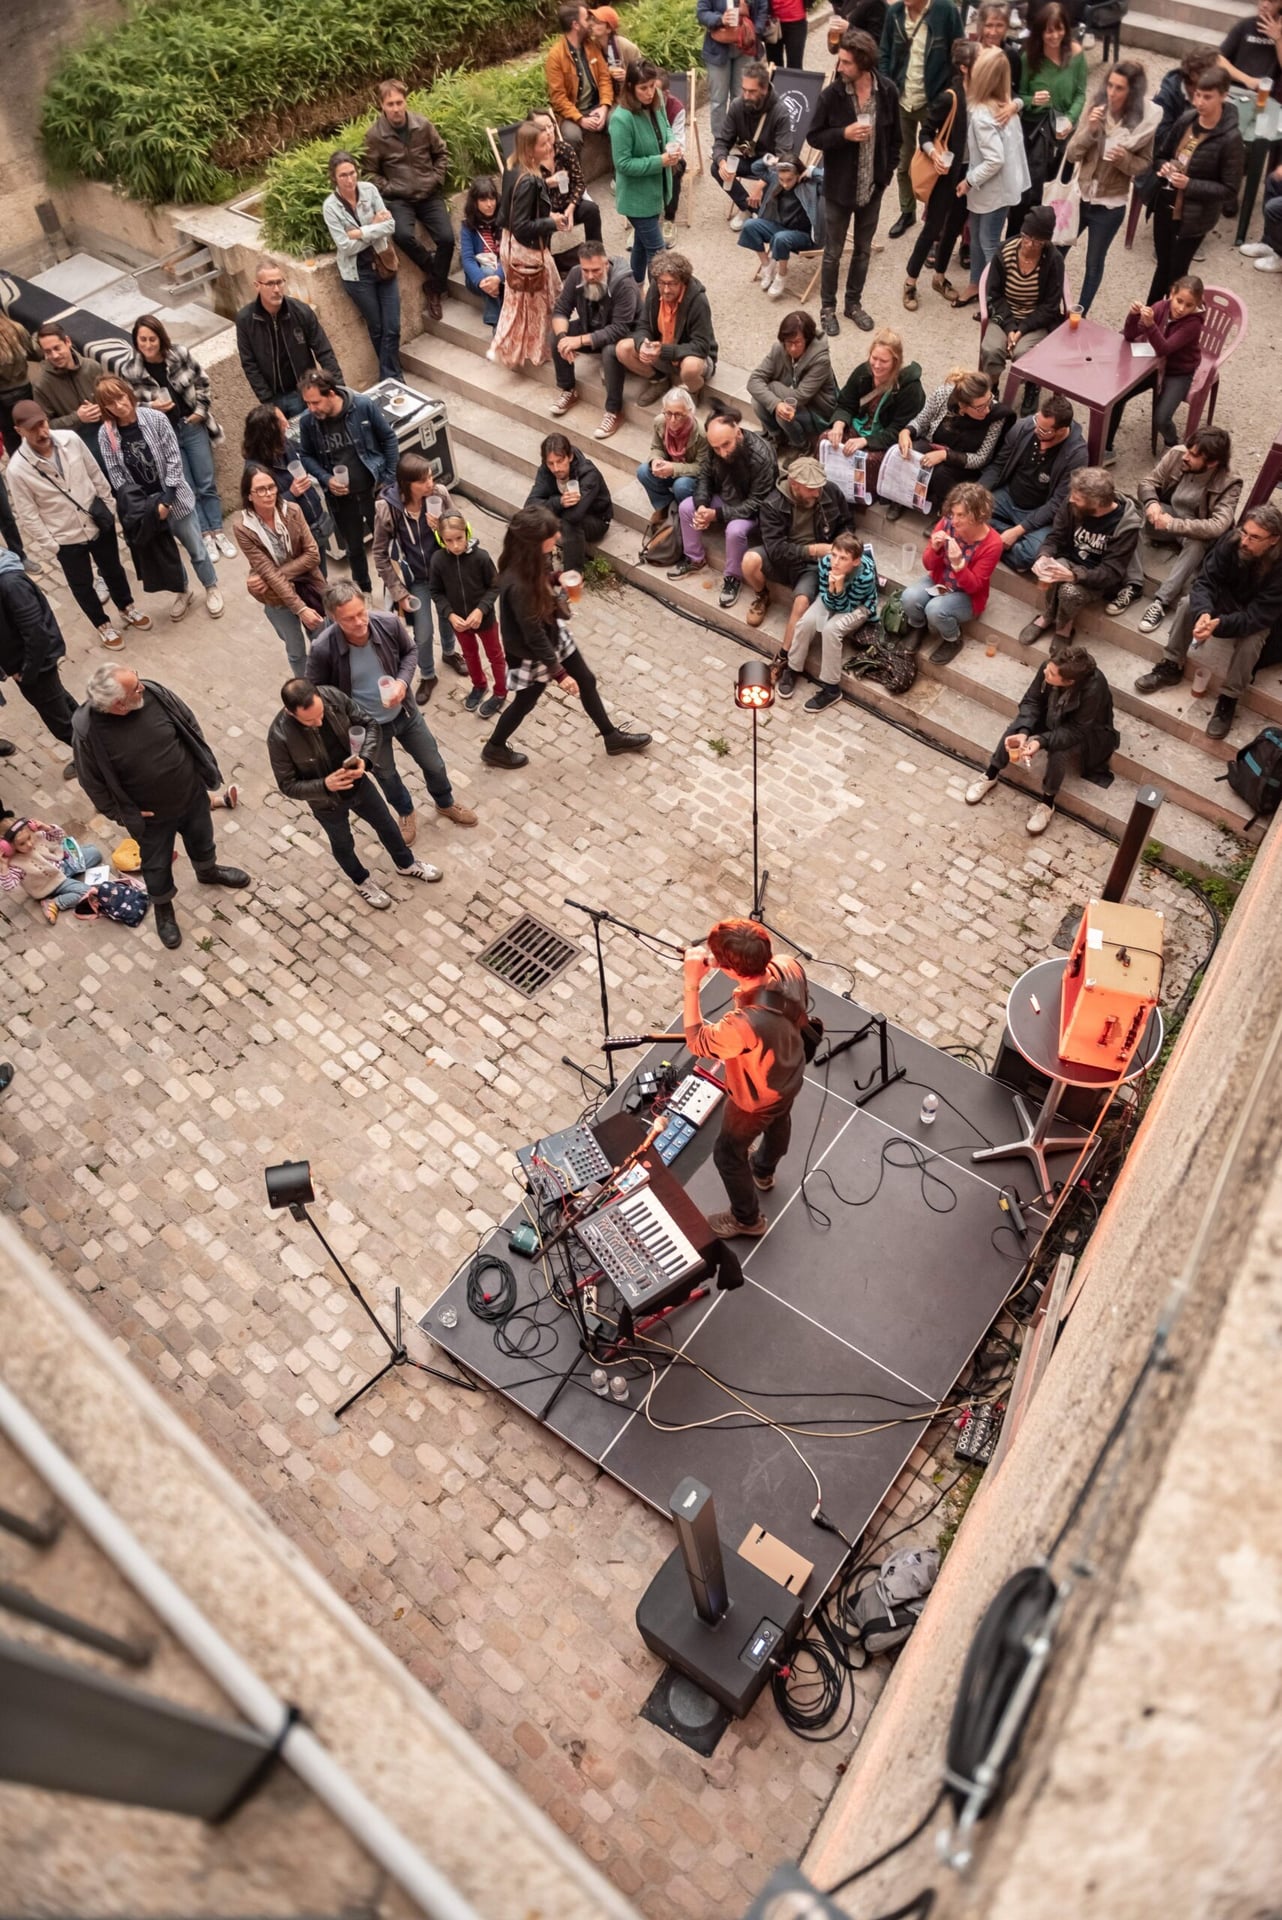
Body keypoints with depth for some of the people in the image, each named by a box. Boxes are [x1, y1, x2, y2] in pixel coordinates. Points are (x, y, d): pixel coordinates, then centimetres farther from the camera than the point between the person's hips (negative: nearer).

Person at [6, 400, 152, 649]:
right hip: (65, 538, -3)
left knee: (113, 570, 25)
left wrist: (107, 507, 7)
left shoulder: (70, 439, -14)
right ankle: (102, 625, 40)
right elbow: (28, 516, -14)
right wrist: (48, 545, -11)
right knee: (82, 585, 17)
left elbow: (96, 474, 1)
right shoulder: (17, 469, -22)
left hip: (99, 523, 3)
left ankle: (127, 607, 51)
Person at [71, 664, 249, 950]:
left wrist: (204, 765, 0)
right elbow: (93, 782, -15)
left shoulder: (154, 693, -23)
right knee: (157, 865, 21)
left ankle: (208, 872, 63)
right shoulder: (87, 732, -31)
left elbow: (189, 723, -4)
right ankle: (163, 907, 50)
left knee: (201, 840, 30)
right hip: (150, 815, -3)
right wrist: (124, 814, -10)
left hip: (192, 793, 3)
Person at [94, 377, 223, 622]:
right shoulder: (105, 434, -9)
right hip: (143, 505, 2)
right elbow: (116, 476, -7)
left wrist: (166, 500, -16)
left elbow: (174, 460, -11)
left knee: (195, 548, 8)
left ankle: (212, 589, 31)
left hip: (174, 497, -1)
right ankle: (183, 592, 37)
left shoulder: (155, 418, -13)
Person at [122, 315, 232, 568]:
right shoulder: (129, 372, -13)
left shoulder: (180, 355, -9)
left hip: (193, 427, 2)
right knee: (187, 489, 4)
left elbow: (202, 381, 5)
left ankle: (218, 532, 17)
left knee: (207, 483, 6)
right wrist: (151, 407, -21)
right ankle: (205, 537, 12)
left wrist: (200, 410, -3)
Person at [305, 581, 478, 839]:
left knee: (434, 764, 21)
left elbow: (409, 651, -4)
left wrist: (403, 682, -21)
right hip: (366, 726, -2)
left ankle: (446, 804, 54)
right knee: (386, 776, 23)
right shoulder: (323, 648, -32)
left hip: (404, 713, 2)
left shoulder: (390, 623, -26)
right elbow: (314, 689, -14)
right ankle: (406, 813, 56)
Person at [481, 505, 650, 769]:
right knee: (525, 702, 17)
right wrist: (559, 673, -22)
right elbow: (534, 636, -29)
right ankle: (494, 749, 43)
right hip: (532, 653, -8)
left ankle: (613, 737, 43)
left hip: (555, 633, 8)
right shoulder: (517, 585, -39)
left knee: (587, 681, 21)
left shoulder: (532, 560, -16)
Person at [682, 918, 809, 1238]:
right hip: (791, 1076, 7)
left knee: (728, 1155, 23)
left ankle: (747, 1219, 50)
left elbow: (696, 1043, -29)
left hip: (756, 1100, -6)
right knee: (778, 1123, 37)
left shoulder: (743, 1025, -51)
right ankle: (763, 1171, 70)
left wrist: (691, 985, -34)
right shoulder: (791, 969, -30)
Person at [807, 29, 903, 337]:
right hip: (839, 187, -2)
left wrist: (887, 171, 0)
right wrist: (843, 134, -23)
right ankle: (827, 307, 26)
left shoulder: (888, 91, -9)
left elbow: (895, 136, 4)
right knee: (833, 252, 9)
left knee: (863, 250, 15)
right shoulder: (831, 94, -14)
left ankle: (853, 302, 33)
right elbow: (814, 137, -7)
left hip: (872, 187, 2)